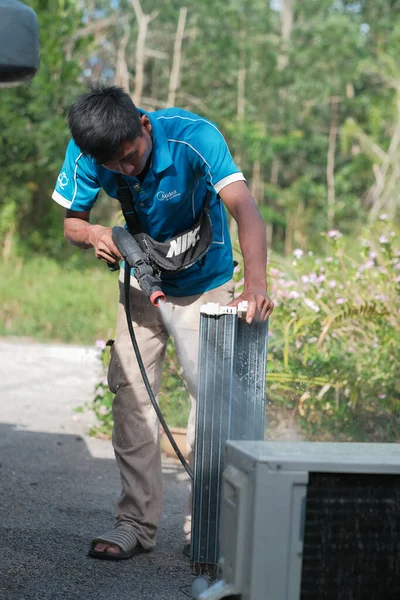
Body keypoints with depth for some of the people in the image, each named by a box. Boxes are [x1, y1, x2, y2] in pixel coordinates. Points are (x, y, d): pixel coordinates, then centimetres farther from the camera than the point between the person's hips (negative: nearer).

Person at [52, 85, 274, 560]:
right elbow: (71, 221, -8)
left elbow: (244, 208, -44)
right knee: (131, 395, -4)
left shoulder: (193, 136, -33)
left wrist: (256, 284, -60)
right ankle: (136, 522, 4)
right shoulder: (84, 153, -22)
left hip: (207, 284, -3)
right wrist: (93, 234, -34)